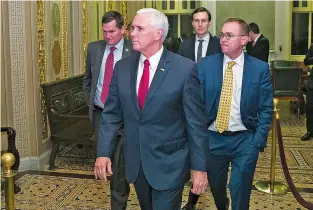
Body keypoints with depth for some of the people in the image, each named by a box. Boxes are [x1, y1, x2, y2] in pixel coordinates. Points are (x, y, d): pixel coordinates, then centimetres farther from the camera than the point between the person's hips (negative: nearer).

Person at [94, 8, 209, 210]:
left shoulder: (185, 69, -13)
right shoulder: (122, 67, 0)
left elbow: (196, 122, -11)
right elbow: (112, 114, 5)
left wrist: (199, 167, -10)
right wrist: (104, 152, -2)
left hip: (169, 163, -4)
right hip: (135, 162, 5)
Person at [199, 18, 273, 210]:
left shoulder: (260, 68, -6)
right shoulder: (207, 65, -4)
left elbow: (266, 109, -3)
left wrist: (258, 140, -10)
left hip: (245, 140, -2)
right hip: (213, 138, 2)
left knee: (240, 193, 6)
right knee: (216, 186, 21)